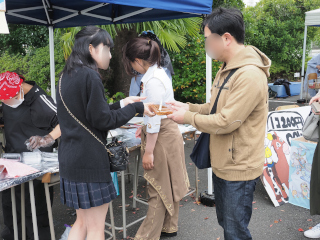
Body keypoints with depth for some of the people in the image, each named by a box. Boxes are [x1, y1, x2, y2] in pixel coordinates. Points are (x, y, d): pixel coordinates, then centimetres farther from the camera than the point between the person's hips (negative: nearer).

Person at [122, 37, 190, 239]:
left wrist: (148, 152, -19)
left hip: (162, 137, -10)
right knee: (167, 186, 19)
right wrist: (144, 128, 26)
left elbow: (155, 119, -23)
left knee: (159, 189, 2)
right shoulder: (157, 72, 9)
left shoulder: (153, 81, -22)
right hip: (167, 133, 10)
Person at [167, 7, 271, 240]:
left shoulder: (250, 75, -25)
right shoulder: (228, 69, 8)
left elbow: (225, 122, -25)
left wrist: (187, 117, -13)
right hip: (222, 164, 9)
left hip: (238, 170, -9)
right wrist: (189, 107, 1)